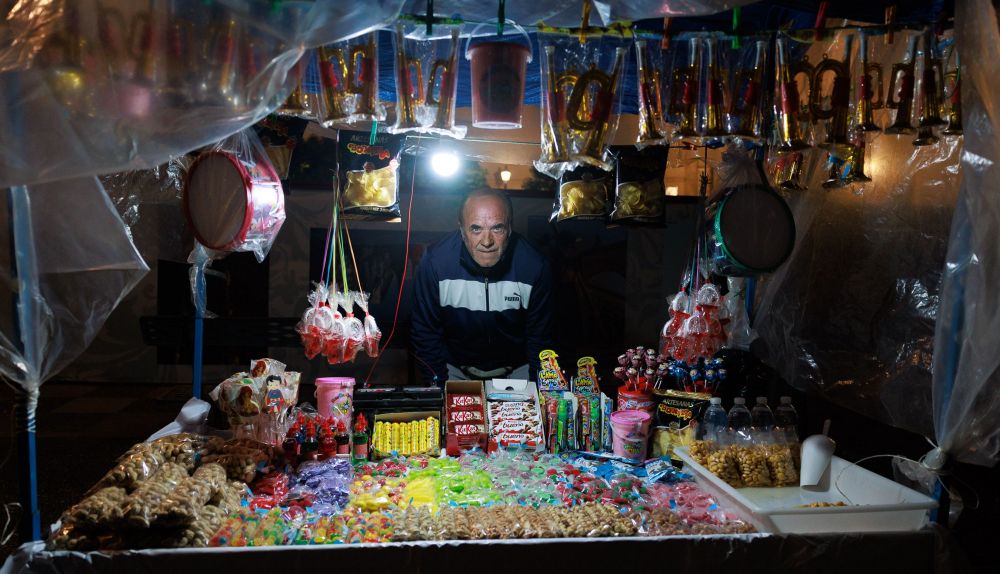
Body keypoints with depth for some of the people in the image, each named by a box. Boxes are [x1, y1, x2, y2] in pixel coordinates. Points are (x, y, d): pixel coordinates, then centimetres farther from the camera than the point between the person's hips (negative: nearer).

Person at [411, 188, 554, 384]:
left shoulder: (535, 267, -20)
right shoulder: (434, 263, -22)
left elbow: (539, 337, -5)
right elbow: (426, 333, -8)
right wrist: (440, 383, -9)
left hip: (516, 369, 0)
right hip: (455, 368, 0)